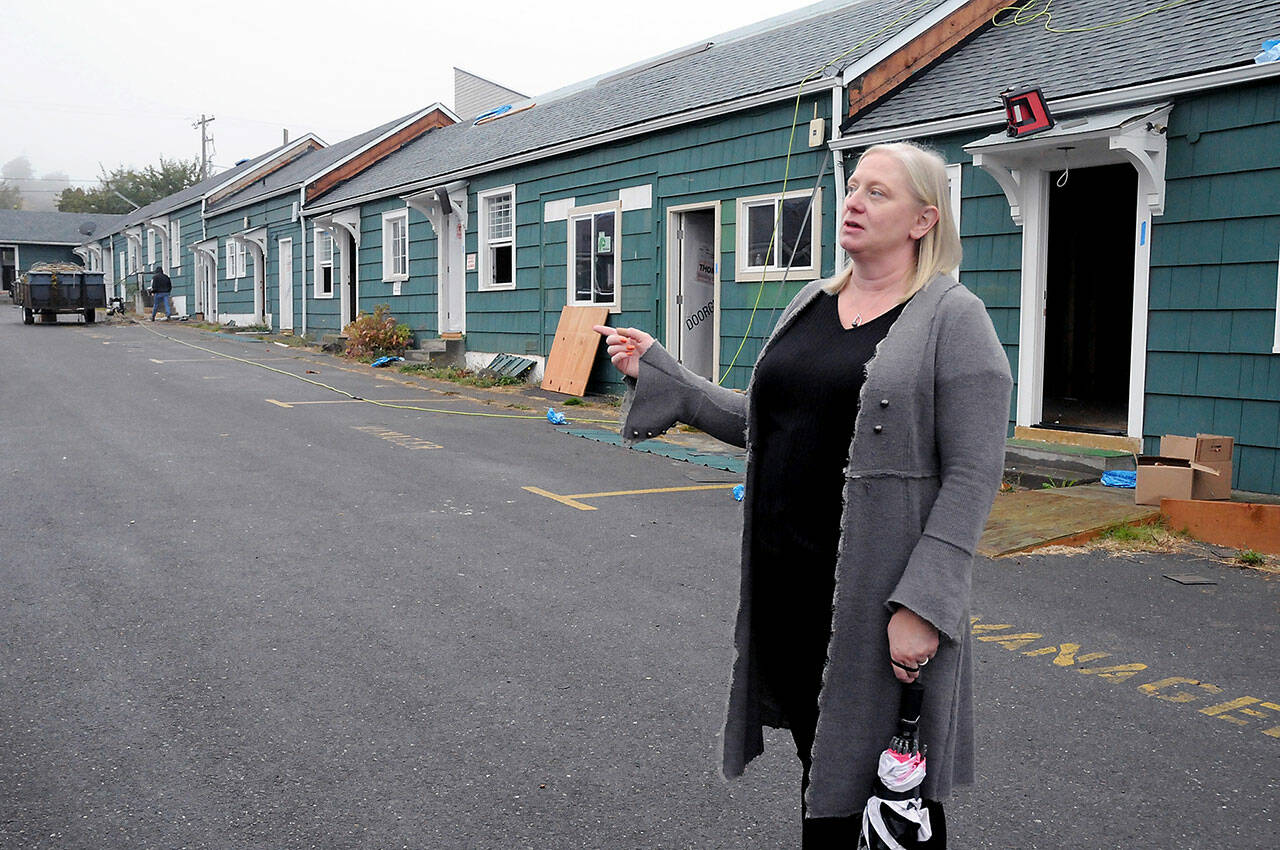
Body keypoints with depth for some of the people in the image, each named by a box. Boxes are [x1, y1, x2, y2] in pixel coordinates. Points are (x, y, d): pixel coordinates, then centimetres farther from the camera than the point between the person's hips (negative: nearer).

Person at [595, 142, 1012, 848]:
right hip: (788, 579, 6)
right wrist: (656, 372, 11)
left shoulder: (953, 318, -9)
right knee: (818, 762, 19)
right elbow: (762, 425, 16)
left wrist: (922, 606, -20)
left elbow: (972, 476, -14)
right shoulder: (810, 304, 12)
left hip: (877, 595, -6)